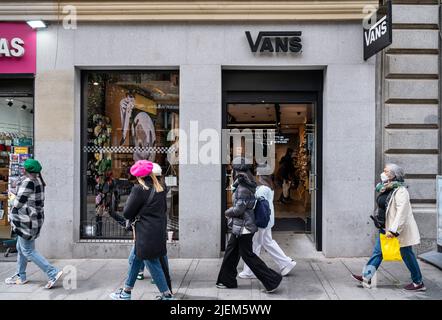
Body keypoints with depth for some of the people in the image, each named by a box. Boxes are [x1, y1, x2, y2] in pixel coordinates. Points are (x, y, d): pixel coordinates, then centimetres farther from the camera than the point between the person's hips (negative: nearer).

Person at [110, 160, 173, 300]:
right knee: (134, 259, 21)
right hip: (159, 231, 8)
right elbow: (163, 209, 16)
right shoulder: (160, 189, 6)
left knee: (153, 265, 3)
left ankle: (167, 295, 12)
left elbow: (127, 213, -10)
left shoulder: (139, 189, -16)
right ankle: (126, 293, 33)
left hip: (146, 235, -8)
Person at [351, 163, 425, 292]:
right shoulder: (385, 189, 6)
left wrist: (393, 230, -30)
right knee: (377, 252, 7)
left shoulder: (400, 191, -20)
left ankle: (418, 283, 19)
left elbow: (401, 212, -27)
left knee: (407, 256, 4)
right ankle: (366, 278, 10)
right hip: (385, 228, 9)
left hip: (399, 230, -9)